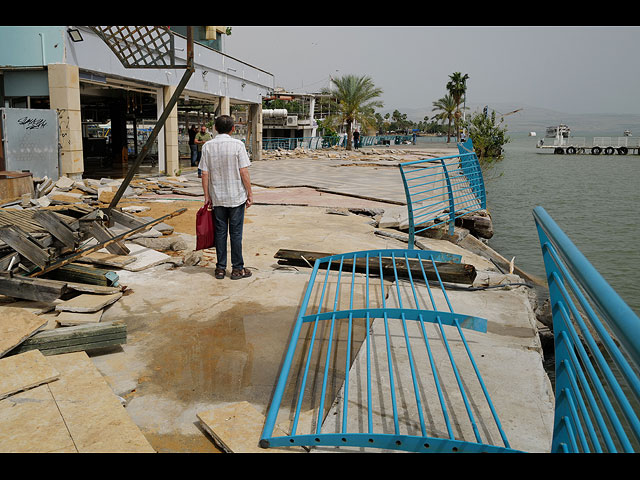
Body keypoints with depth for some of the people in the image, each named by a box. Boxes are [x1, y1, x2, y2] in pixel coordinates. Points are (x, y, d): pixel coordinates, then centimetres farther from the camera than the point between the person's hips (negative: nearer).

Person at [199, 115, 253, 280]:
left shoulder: (207, 146, -1)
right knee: (236, 233, 4)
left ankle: (220, 268, 15)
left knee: (220, 232, 10)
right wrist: (250, 194, -2)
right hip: (236, 197, -2)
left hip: (217, 198, 3)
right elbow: (244, 172, -10)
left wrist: (207, 195, 7)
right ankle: (237, 268, 10)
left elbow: (205, 174, -1)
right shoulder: (237, 145, -9)